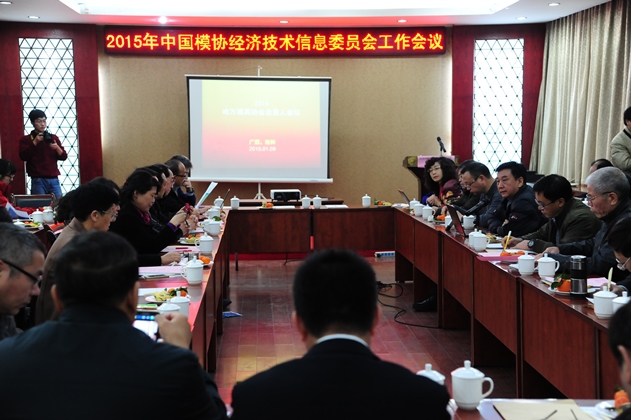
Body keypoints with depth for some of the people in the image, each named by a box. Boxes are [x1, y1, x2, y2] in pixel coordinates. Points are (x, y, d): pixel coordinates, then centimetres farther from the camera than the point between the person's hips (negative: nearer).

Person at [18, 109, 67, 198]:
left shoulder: (53, 138, 14)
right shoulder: (26, 139, 6)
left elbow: (64, 157, 11)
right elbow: (23, 156, -9)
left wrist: (57, 148, -9)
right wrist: (35, 142, -15)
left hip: (54, 179, 3)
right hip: (38, 180, -3)